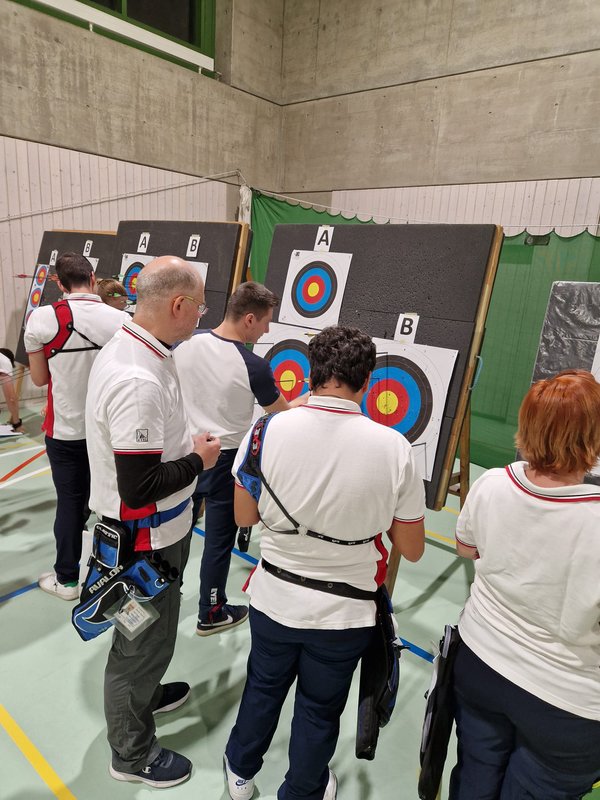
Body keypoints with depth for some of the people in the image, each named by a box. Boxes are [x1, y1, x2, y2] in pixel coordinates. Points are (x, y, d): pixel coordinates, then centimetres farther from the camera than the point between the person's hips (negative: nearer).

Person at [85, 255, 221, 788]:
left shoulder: (128, 348, 0)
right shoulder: (138, 381, -33)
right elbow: (139, 489, -31)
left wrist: (187, 443, 3)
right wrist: (199, 460, -17)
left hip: (151, 532, 9)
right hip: (145, 542, -9)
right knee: (144, 641, 14)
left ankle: (144, 694, 56)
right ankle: (132, 754, 39)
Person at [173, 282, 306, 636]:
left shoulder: (187, 343, -7)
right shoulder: (254, 366, -20)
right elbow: (283, 413, -4)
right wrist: (312, 397, 15)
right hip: (225, 461, -5)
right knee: (219, 540, 13)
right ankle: (211, 614, 31)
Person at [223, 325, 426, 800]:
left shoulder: (268, 430, -19)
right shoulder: (394, 447, -21)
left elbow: (245, 517, -5)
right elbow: (412, 550, -10)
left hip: (274, 598, 2)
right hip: (343, 614, -1)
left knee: (263, 688, 30)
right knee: (319, 711, 25)